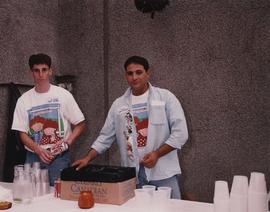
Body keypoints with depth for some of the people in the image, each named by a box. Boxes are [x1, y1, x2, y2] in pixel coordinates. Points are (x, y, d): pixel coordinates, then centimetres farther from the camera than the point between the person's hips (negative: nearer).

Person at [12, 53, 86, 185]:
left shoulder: (63, 95, -2)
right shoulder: (23, 100, 4)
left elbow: (80, 124, 1)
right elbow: (22, 133, 4)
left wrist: (66, 143, -13)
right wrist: (38, 150, -12)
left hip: (59, 158, -2)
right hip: (33, 157, 2)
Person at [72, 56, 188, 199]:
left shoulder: (165, 97, -2)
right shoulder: (119, 104, 7)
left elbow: (180, 133, -6)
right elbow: (105, 137, 11)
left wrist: (157, 154, -15)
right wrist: (87, 158, 0)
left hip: (163, 172, -2)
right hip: (132, 174, 3)